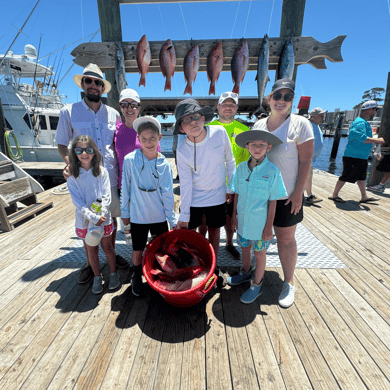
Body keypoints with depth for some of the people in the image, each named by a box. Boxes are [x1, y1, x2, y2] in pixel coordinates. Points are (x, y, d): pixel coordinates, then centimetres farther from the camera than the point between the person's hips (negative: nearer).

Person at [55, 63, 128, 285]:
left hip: (111, 178, 2)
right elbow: (62, 144, 5)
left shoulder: (113, 114, 8)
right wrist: (70, 163, -16)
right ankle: (90, 263, 29)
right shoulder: (68, 112, 3)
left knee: (112, 217, 13)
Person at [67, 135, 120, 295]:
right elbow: (77, 202, -10)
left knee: (107, 247, 13)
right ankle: (97, 277, 35)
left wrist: (100, 217, -19)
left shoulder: (102, 172, -7)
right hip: (84, 220, 1)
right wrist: (93, 218, -20)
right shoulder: (72, 176, -6)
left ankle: (113, 273, 33)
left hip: (103, 219, -1)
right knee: (91, 250, 15)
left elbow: (106, 197, -10)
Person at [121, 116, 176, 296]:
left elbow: (167, 194, -4)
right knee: (138, 251, 13)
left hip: (159, 216, 1)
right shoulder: (130, 160, -10)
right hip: (137, 216, -1)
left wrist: (172, 220, -3)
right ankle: (137, 278, 41)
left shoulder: (164, 164, -7)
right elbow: (125, 187, -1)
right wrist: (124, 212, 5)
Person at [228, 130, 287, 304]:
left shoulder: (272, 170, -15)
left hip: (260, 222, -4)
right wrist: (234, 215, 7)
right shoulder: (241, 168, -4)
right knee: (245, 247, 23)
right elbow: (237, 194, 4)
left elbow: (273, 202, -12)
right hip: (243, 219, 4)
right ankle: (245, 273, 50)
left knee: (259, 253, 15)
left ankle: (256, 285, 36)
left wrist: (269, 226, -10)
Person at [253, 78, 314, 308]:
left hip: (286, 195, -4)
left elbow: (305, 161, -9)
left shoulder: (300, 124, -6)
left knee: (285, 238, 7)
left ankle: (289, 283, 26)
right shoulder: (259, 125, 7)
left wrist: (298, 193, -14)